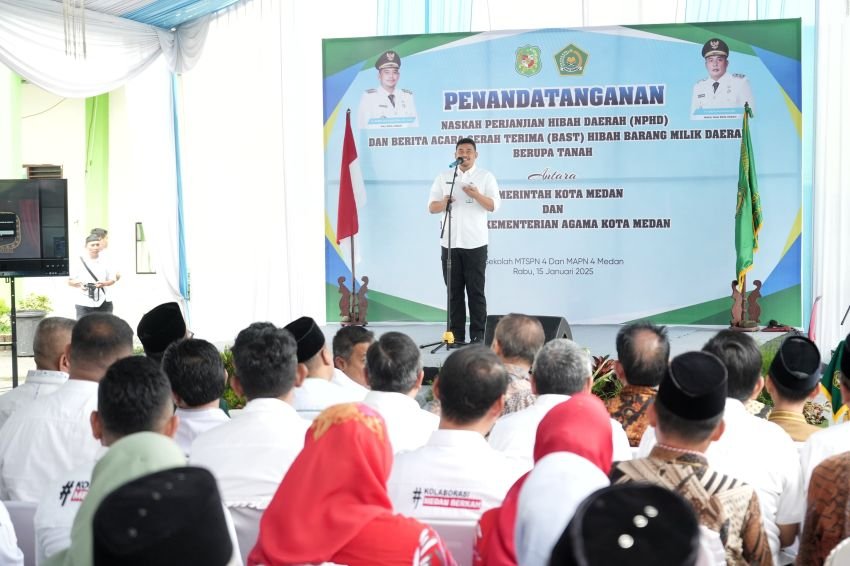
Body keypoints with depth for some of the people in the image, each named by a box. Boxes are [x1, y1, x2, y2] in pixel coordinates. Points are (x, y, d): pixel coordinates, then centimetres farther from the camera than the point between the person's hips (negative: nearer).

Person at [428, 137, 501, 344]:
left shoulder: (485, 176, 5)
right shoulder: (443, 177, 12)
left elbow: (494, 205, -5)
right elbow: (431, 207, 9)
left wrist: (477, 195, -23)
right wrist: (443, 203, -13)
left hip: (475, 244, -3)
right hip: (450, 243, 3)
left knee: (476, 291, -1)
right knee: (454, 291, 4)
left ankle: (478, 335, 2)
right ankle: (456, 335, 8)